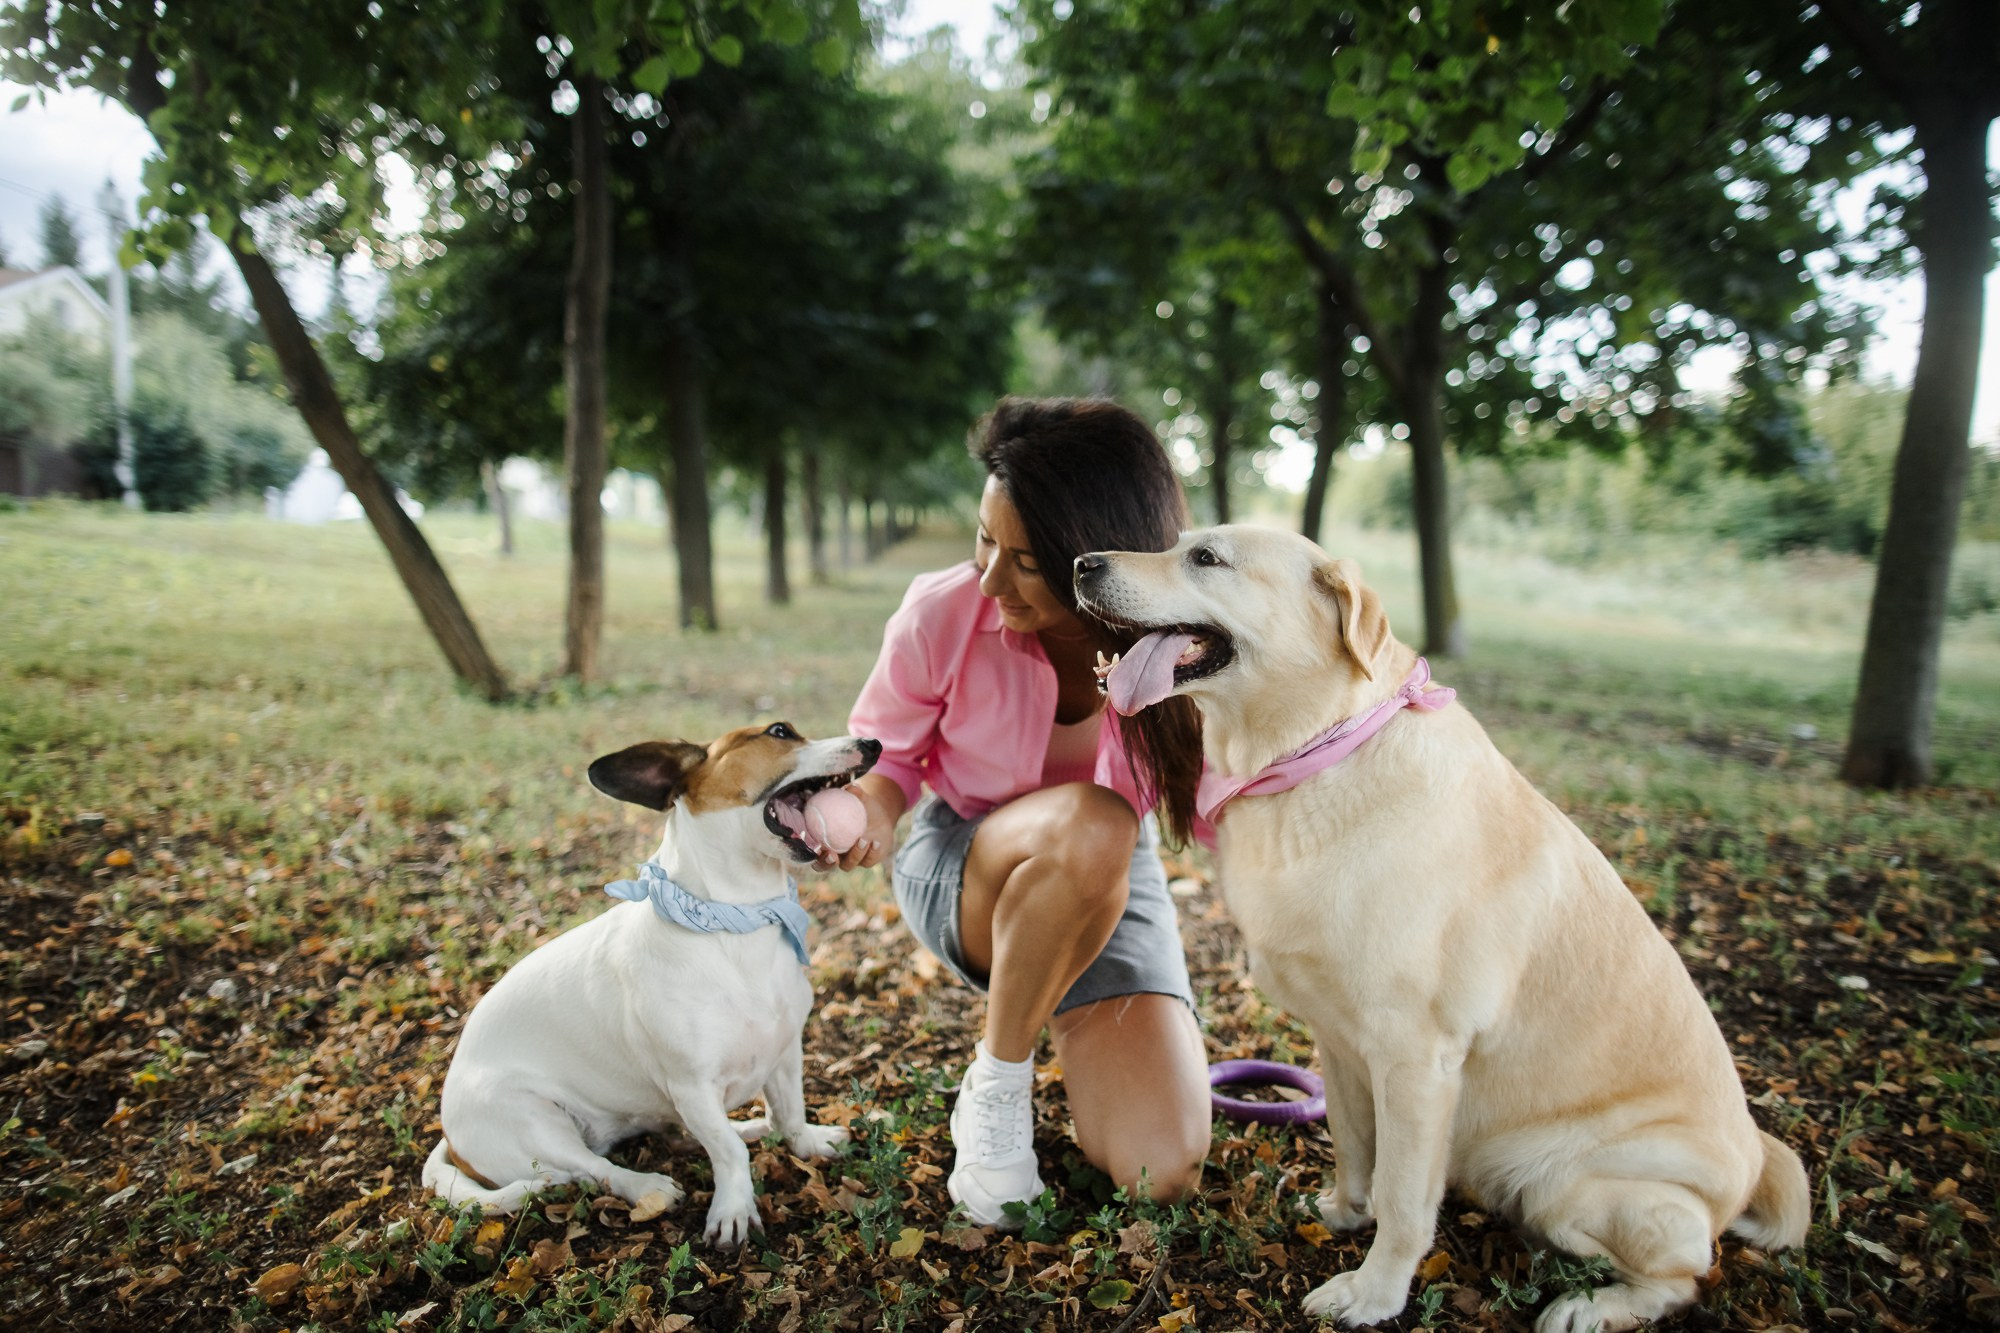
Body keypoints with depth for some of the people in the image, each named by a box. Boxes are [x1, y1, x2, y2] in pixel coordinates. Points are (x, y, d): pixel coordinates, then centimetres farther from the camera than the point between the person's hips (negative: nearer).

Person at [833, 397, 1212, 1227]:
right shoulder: (942, 614, -22)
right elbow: (885, 748, -4)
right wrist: (872, 805, -29)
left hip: (1110, 882, 2)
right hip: (960, 869, -1)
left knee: (1163, 1173, -15)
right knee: (1089, 824, -41)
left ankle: (1063, 1024, 19)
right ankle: (996, 1083, -13)